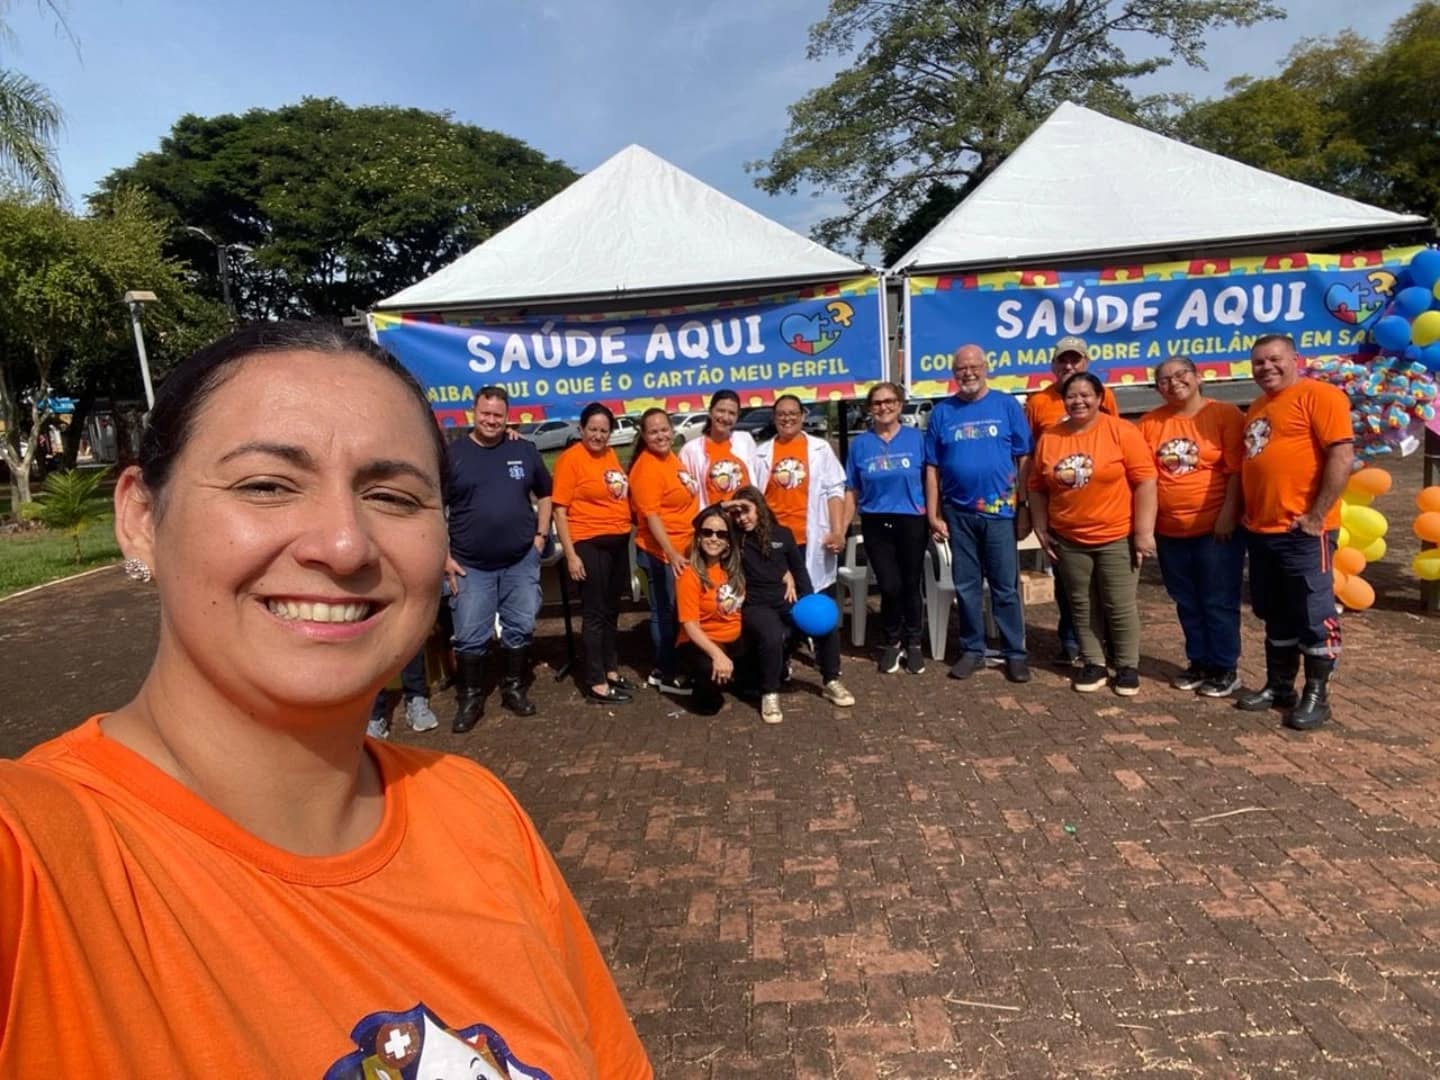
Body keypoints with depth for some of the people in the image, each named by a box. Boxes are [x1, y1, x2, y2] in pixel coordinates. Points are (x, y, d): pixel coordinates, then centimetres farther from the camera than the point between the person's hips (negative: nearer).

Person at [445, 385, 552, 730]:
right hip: (471, 565, -2)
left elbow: (544, 494, 15)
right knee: (470, 636, 3)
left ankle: (514, 688, 27)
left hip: (521, 561, 2)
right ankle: (470, 698, 19)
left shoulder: (524, 450, 5)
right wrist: (445, 557, -5)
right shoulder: (452, 454, -2)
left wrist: (540, 535, 4)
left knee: (520, 629, 10)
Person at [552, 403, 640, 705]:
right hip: (589, 544, -7)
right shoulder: (571, 459, -11)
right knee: (595, 613, -1)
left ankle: (611, 671, 29)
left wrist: (627, 531, 12)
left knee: (612, 610, 16)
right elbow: (560, 510, -13)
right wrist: (571, 555, -17)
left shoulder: (610, 454, 8)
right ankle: (596, 684, 8)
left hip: (619, 541, 7)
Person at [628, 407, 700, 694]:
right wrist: (672, 554, -28)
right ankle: (668, 675, 14)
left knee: (679, 610, 16)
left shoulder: (670, 457, 9)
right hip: (661, 552, -9)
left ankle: (665, 668, 29)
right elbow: (651, 516, -23)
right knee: (667, 612, 2)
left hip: (682, 548, 9)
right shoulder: (647, 467, -19)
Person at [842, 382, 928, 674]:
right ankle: (891, 642, 22)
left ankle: (914, 643, 28)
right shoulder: (860, 444, 4)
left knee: (911, 585, 8)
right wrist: (842, 529, 0)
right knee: (890, 587, -3)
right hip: (875, 524, 0)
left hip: (911, 522, 0)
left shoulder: (916, 437, 1)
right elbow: (851, 492, 5)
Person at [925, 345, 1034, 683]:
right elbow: (932, 468, 5)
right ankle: (972, 650, 22)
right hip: (958, 513, 2)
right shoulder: (941, 412, 5)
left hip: (1000, 512, -2)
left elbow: (1024, 460, -1)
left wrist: (1025, 508, -5)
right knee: (966, 587, 10)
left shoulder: (1007, 406, 1)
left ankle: (1015, 653, 15)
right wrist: (933, 515, 1)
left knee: (1005, 587, 5)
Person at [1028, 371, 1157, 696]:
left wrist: (1144, 531, -13)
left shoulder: (1122, 431, -9)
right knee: (1082, 605, 12)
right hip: (1068, 540, 3)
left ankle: (1128, 666, 21)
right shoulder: (1049, 438, 3)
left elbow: (1145, 482, -11)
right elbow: (1038, 487, 8)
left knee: (1120, 606, 5)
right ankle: (1093, 663, 25)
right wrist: (1041, 529, 4)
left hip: (1116, 538, -3)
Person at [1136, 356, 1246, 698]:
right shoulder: (1149, 423, 6)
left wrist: (1228, 514, -14)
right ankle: (1199, 663, 27)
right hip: (1169, 530, 4)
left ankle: (1225, 668, 17)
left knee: (1219, 602, 4)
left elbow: (1237, 470, -9)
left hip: (1216, 527, -4)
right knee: (1187, 602, 13)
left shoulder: (1225, 414, -5)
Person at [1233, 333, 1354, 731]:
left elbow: (1342, 456, -16)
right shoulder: (1256, 408, 18)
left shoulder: (1318, 395, -7)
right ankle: (1278, 686, 26)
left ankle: (1317, 696, 12)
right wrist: (1246, 513, 12)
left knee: (1313, 614, 1)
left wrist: (1317, 515, -18)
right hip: (1260, 530, 8)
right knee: (1275, 615, 15)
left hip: (1302, 530, -8)